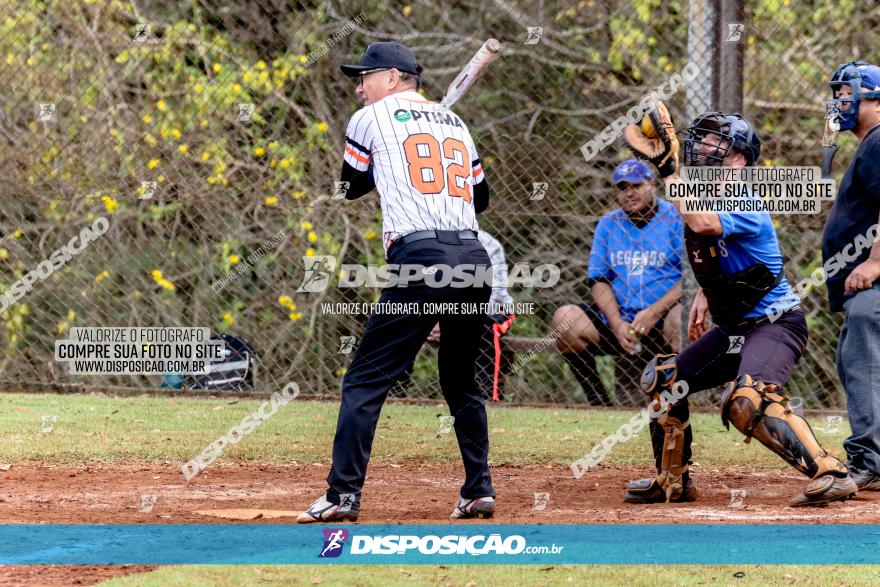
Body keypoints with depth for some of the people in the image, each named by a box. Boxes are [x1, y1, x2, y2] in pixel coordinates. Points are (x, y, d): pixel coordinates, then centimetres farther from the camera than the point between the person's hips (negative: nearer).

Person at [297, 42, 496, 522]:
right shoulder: (455, 122, 22)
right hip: (475, 261, 6)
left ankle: (343, 495, -10)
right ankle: (479, 491, 17)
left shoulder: (372, 119, 8)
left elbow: (351, 187, 22)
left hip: (421, 260, -6)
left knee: (365, 380, -4)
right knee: (462, 383, 21)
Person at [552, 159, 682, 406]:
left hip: (661, 326, -4)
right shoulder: (609, 224, 13)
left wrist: (654, 312, -21)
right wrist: (617, 324, -8)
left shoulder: (676, 219, 0)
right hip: (617, 321, 4)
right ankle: (599, 402, -7)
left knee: (681, 316, -37)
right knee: (565, 318, -17)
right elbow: (598, 281, 9)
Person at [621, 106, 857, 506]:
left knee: (746, 400, -33)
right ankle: (673, 482, 27)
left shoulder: (745, 205, -21)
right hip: (733, 329, 10)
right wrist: (704, 296, 18)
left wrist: (665, 165, -42)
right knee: (662, 379, 14)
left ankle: (830, 473, -32)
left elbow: (702, 223, -43)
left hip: (775, 323, -10)